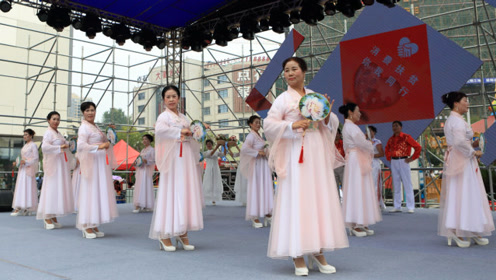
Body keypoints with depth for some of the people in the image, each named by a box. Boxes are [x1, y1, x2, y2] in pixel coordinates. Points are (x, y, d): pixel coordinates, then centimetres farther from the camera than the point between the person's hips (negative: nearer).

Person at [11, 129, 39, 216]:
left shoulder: (33, 145, -5)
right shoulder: (25, 146, 19)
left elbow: (36, 158, -11)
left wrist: (25, 162, -20)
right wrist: (17, 163, 9)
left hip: (29, 169, -8)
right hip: (22, 169, 8)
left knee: (27, 187, -9)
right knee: (20, 187, 4)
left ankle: (28, 209, -8)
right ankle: (18, 208, 4)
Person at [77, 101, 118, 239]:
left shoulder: (95, 127, 18)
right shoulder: (84, 127, -8)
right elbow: (81, 145, -23)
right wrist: (98, 147, -29)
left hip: (101, 163, 8)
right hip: (91, 164, -8)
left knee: (99, 192, 7)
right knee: (90, 192, -6)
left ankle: (94, 225, 13)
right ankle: (87, 226, 2)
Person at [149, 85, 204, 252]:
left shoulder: (183, 117, 19)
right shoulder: (164, 116, -1)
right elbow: (159, 129, -24)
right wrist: (180, 132, -18)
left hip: (186, 158, 6)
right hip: (172, 159, -6)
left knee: (186, 193, 5)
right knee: (171, 194, -7)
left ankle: (182, 233, 12)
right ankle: (164, 234, 1)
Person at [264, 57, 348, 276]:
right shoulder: (283, 99, 3)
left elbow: (333, 124, 16)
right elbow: (268, 124, -7)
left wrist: (327, 116, -5)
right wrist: (293, 125, -19)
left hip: (317, 153, 4)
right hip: (295, 154, -4)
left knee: (320, 198, 4)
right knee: (296, 200, -5)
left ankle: (317, 252, 14)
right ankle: (297, 256, 2)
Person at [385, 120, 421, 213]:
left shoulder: (406, 137, -5)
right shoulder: (391, 139, 10)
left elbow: (418, 147, -7)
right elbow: (387, 149, 29)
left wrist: (412, 158, -9)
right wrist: (389, 158, 15)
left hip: (403, 162, -5)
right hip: (394, 163, 5)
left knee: (407, 184, -4)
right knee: (396, 185, 8)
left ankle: (410, 207, -1)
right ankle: (397, 207, 13)